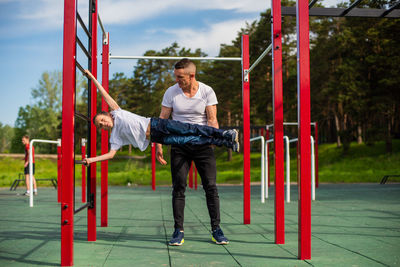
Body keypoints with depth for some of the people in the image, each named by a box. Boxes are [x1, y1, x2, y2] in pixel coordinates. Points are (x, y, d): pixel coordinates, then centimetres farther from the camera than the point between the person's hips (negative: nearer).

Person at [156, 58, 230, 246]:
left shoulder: (207, 92, -3)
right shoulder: (171, 92, 0)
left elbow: (212, 119, -6)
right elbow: (162, 121, 2)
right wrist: (158, 146, -7)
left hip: (203, 144, 0)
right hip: (179, 145, 1)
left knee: (211, 186, -3)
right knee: (178, 187, -2)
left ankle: (216, 229, 7)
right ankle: (178, 230, 6)